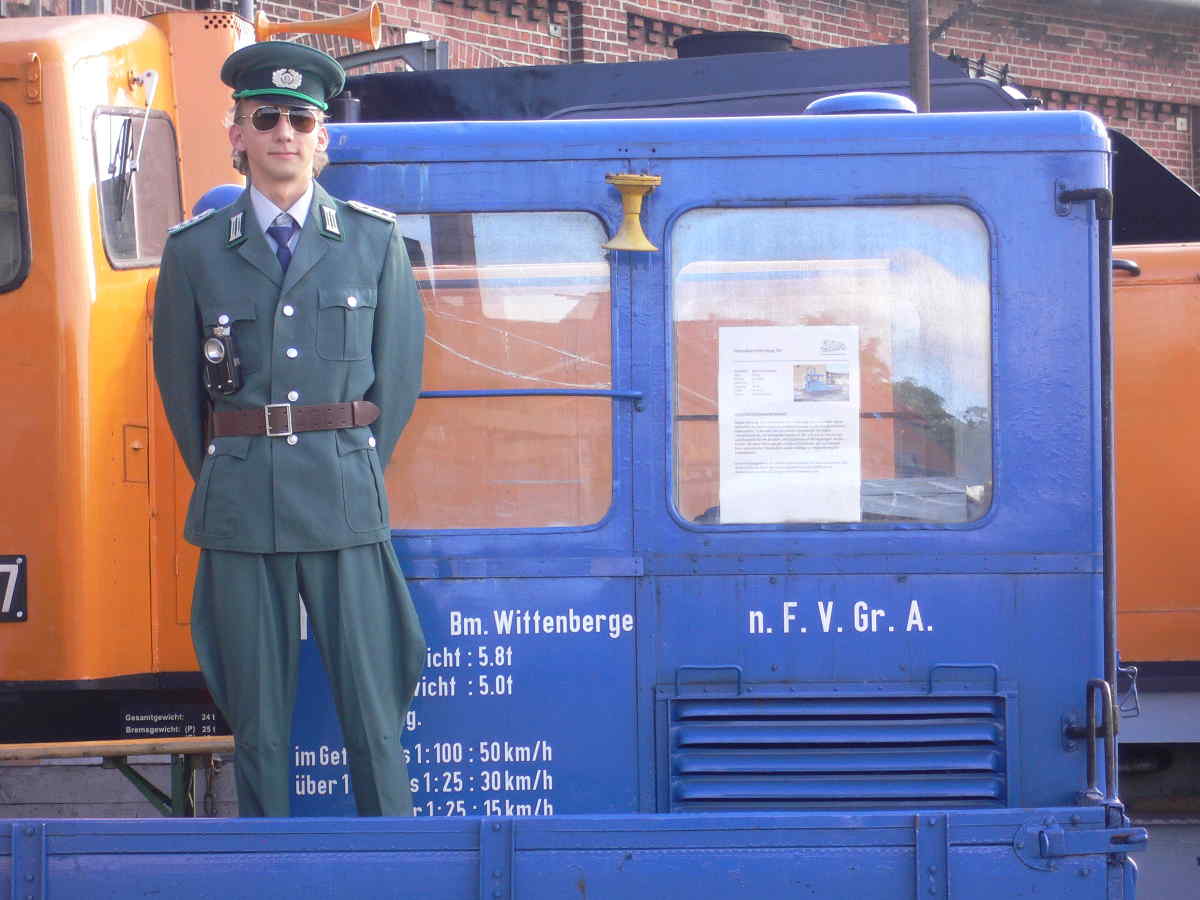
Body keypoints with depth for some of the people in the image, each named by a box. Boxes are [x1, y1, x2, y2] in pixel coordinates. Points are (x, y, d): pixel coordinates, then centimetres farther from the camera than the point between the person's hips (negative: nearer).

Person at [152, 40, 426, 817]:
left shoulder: (376, 242, 8)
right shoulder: (196, 250, 7)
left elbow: (399, 371, 12)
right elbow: (179, 381, 14)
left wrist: (356, 470, 11)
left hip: (347, 506, 0)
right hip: (240, 511, 0)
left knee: (372, 704, -2)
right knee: (257, 715, 3)